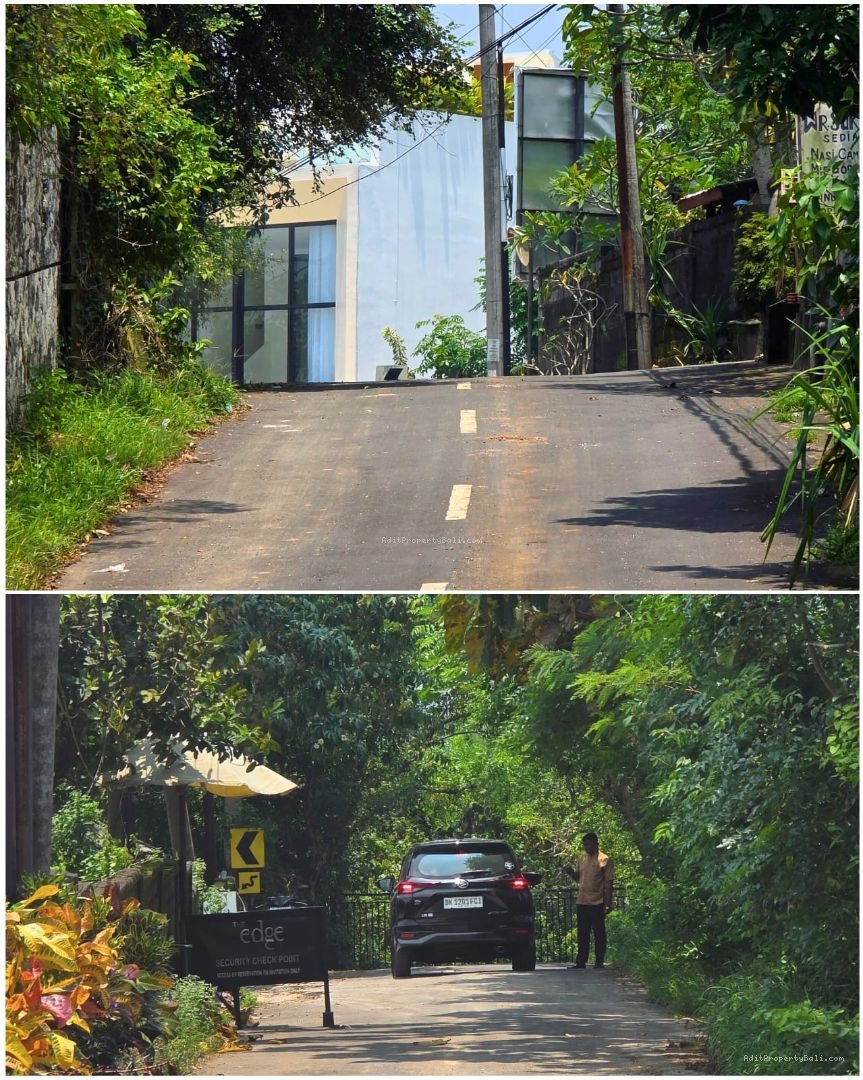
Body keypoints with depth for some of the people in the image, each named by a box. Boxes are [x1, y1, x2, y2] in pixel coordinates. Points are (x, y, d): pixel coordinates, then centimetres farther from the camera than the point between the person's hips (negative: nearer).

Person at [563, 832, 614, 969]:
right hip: (582, 902, 6)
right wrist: (571, 872, -1)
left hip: (597, 903, -6)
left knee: (599, 933, 0)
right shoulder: (582, 859, 13)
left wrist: (608, 903, -12)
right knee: (583, 933, 7)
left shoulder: (604, 860, -5)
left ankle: (599, 961, 5)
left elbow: (609, 883, -7)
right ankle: (581, 961, 11)